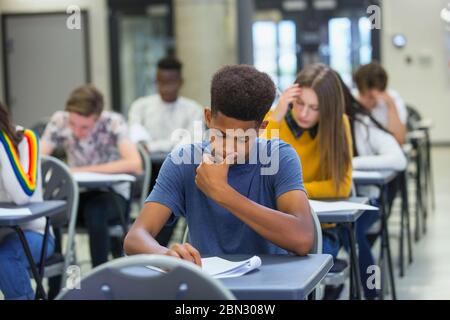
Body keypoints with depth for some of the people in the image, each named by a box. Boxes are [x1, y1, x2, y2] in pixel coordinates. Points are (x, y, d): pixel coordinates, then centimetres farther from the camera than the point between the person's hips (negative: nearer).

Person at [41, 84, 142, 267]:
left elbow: (135, 165, -31)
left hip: (111, 194, -3)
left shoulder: (113, 122, -18)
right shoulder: (60, 121, -9)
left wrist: (86, 170, -34)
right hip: (76, 194, 3)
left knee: (94, 211, -36)